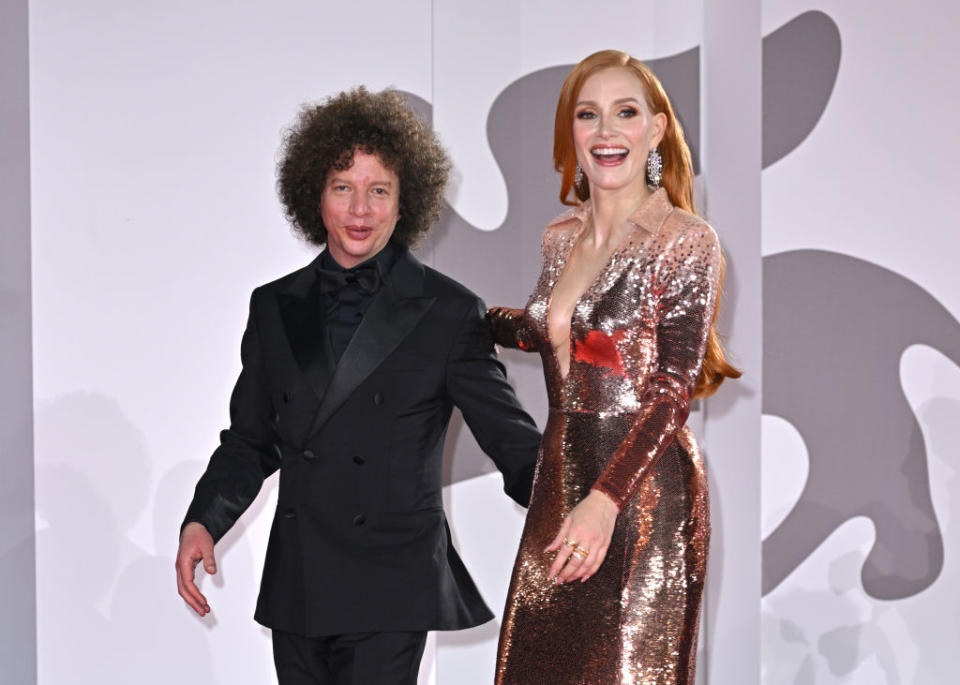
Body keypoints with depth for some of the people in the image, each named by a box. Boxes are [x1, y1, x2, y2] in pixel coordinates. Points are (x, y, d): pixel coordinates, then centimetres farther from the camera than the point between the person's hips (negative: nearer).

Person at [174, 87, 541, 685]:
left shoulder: (449, 313, -1)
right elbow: (251, 440, 15)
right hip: (296, 588, 4)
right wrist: (202, 521, 0)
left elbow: (508, 432, -3)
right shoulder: (275, 307, 10)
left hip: (390, 592, -4)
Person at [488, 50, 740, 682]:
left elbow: (674, 391, -16)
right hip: (563, 478, 6)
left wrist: (605, 500, -24)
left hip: (644, 488, -6)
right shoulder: (560, 238, 6)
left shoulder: (685, 240, -12)